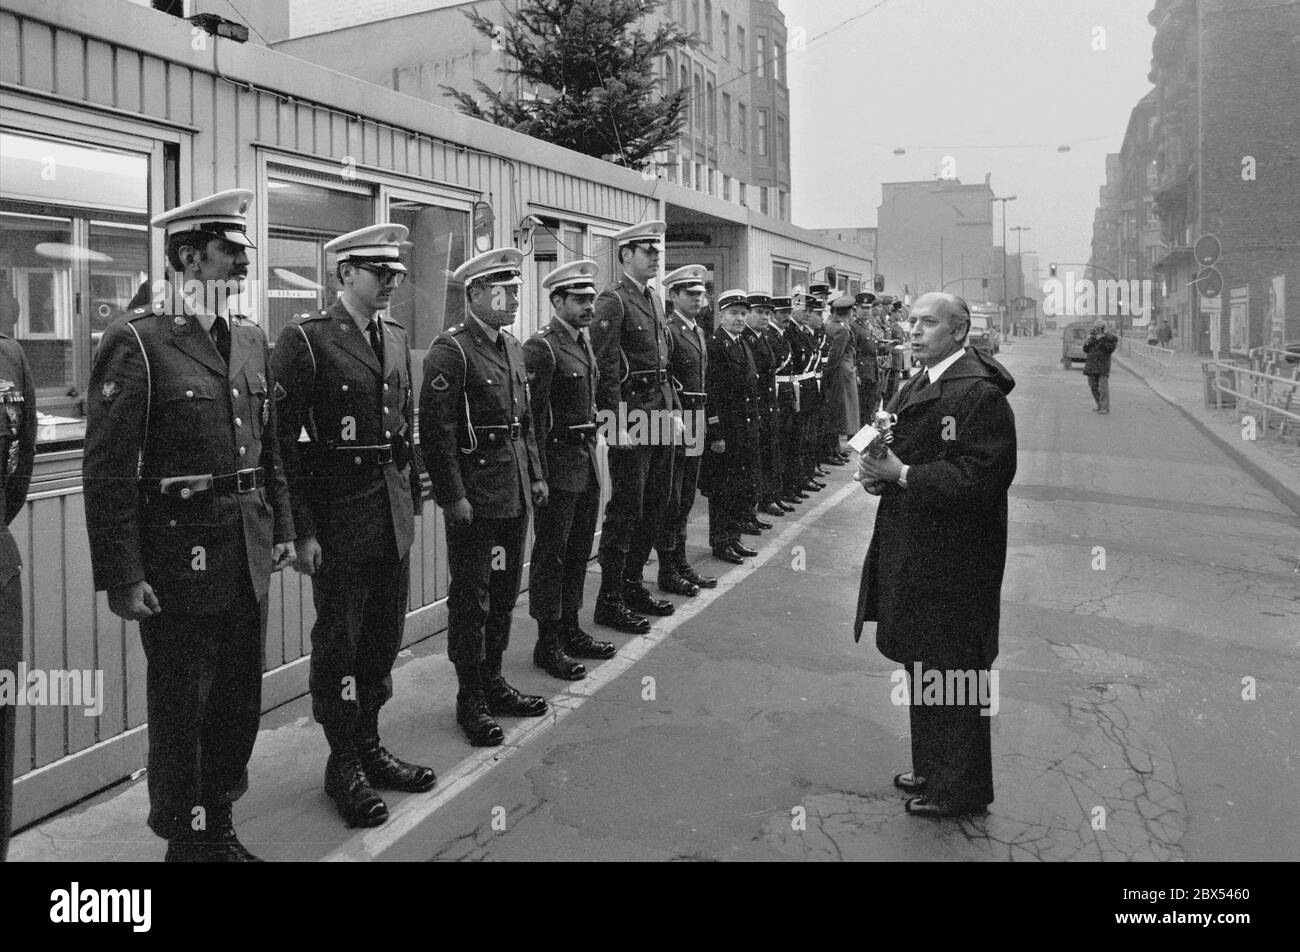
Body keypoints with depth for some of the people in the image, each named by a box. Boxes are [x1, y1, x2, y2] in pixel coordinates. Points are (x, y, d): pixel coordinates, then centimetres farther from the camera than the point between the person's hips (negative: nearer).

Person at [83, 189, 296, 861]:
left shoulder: (250, 340, 10)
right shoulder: (136, 343, -12)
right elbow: (107, 471, -14)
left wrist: (282, 528, 14)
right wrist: (121, 577, -16)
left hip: (247, 560, 7)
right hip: (179, 565, -6)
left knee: (239, 704, 17)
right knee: (181, 714, 8)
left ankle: (219, 825, 35)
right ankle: (187, 842, 26)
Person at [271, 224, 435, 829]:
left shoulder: (396, 339, 12)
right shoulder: (305, 340, -10)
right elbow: (283, 439, -13)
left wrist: (412, 499, 13)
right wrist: (303, 530, -16)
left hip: (393, 516, 7)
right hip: (338, 518, -7)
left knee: (384, 638, 15)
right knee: (338, 642, 5)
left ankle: (369, 749, 31)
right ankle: (342, 765, 20)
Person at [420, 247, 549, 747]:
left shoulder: (512, 347, 13)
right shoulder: (450, 351, -13)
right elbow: (436, 432, -17)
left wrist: (536, 476, 15)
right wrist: (452, 497, -18)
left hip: (515, 495, 8)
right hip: (474, 499, -8)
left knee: (504, 592, 16)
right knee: (470, 599, 2)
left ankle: (493, 682, 30)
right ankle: (471, 698, 14)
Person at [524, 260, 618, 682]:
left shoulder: (584, 343, 14)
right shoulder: (541, 347, -14)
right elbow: (533, 417, -17)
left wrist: (593, 451, 16)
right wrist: (539, 476, -19)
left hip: (588, 462, 9)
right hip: (558, 462, -9)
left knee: (579, 551, 15)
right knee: (551, 554, 1)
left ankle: (570, 630, 27)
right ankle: (548, 643, 9)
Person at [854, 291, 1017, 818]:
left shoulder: (979, 394, -17)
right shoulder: (914, 388, 14)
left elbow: (978, 478, -24)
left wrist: (903, 475, -22)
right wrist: (877, 469, 0)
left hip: (953, 561, -9)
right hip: (910, 552, 9)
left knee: (952, 672, 2)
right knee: (921, 665, 19)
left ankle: (962, 789, 17)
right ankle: (931, 767, 35)